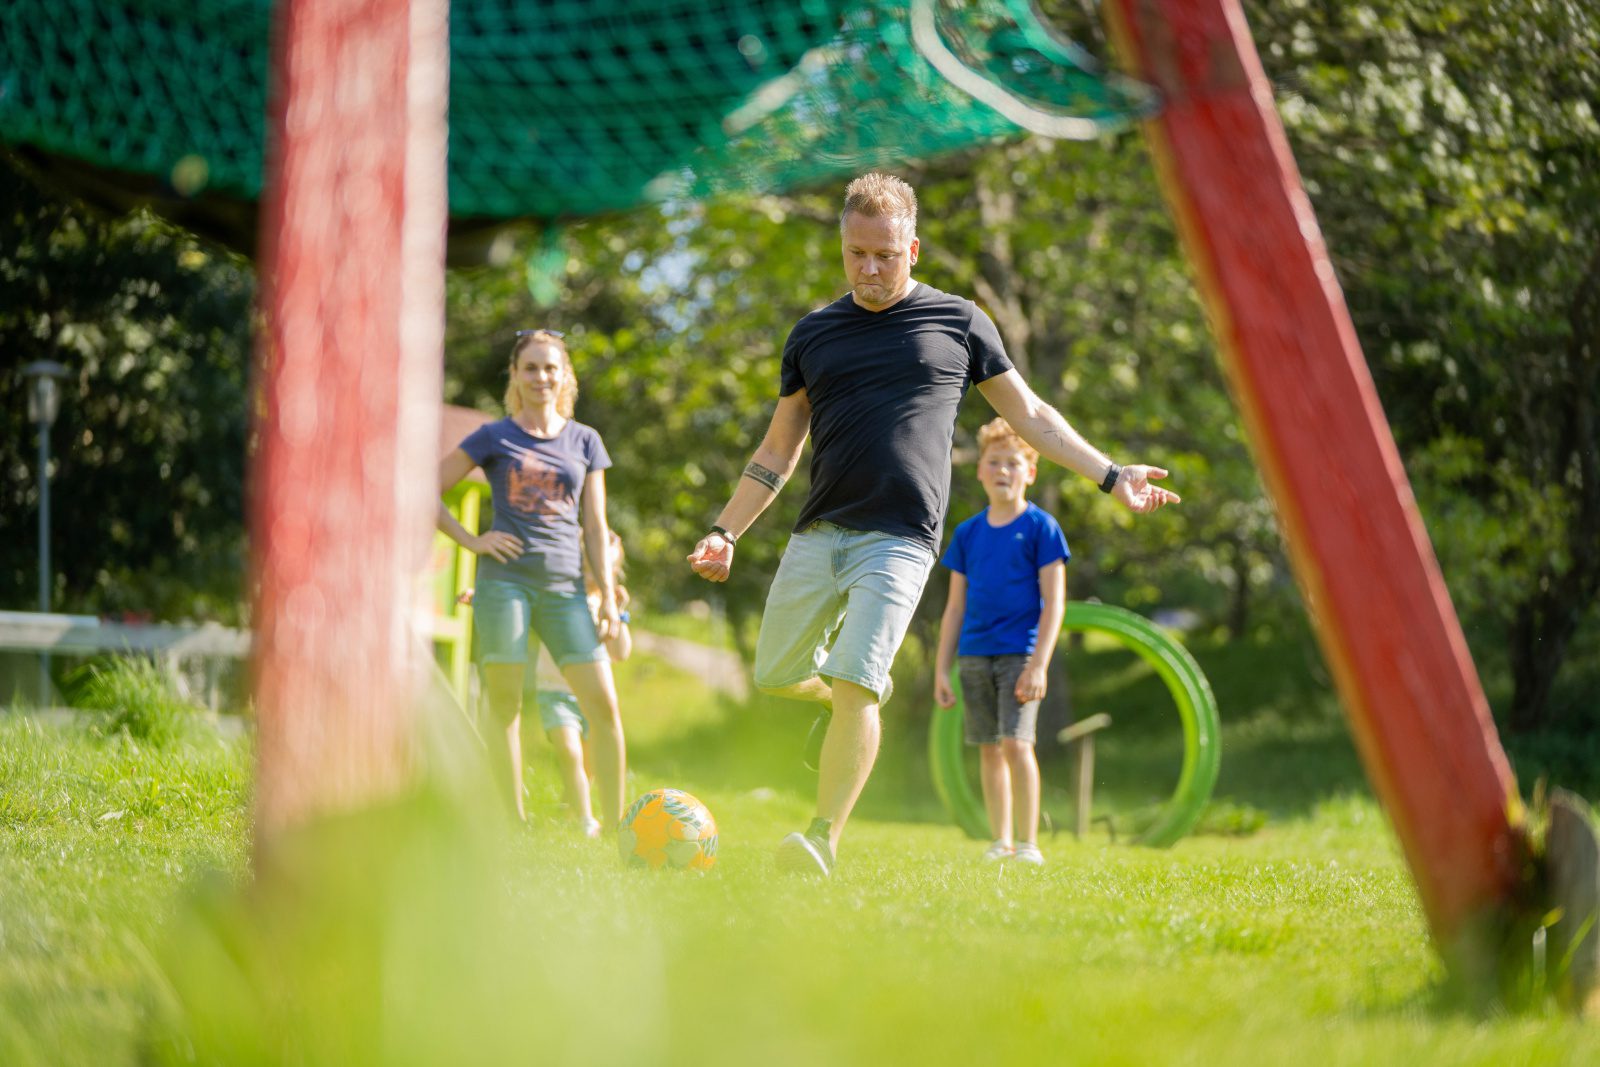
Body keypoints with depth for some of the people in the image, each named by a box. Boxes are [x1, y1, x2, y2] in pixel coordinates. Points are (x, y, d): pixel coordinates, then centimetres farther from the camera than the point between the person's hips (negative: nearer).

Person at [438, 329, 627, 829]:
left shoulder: (585, 442, 13)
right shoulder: (493, 438, 5)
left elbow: (594, 526, 14)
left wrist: (608, 594, 6)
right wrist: (472, 541, -1)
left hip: (564, 586, 2)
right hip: (505, 581, -2)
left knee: (603, 703, -8)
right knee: (504, 702, -4)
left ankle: (615, 828, -2)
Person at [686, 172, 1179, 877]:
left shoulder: (959, 323, 8)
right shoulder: (813, 334, 14)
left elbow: (1029, 415, 16)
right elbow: (778, 452, 19)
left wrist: (1109, 475, 10)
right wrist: (725, 531, 13)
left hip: (899, 540, -4)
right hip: (818, 532, 4)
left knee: (853, 682, -18)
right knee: (775, 675, 4)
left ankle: (825, 839, -16)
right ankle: (851, 692, 37)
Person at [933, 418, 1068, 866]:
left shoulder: (1041, 527, -1)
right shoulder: (967, 533, 11)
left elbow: (1054, 602, -5)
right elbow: (955, 607, 15)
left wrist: (1039, 663, -14)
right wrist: (941, 668, 10)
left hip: (1019, 652, -5)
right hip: (975, 654, 5)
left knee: (1016, 742, -15)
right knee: (989, 748, 7)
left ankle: (1028, 844, -9)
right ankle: (1001, 842, 15)